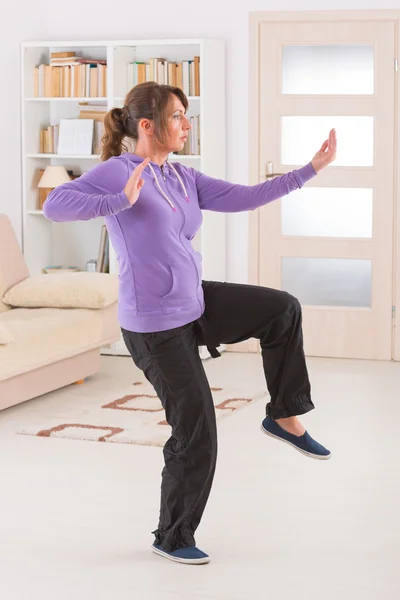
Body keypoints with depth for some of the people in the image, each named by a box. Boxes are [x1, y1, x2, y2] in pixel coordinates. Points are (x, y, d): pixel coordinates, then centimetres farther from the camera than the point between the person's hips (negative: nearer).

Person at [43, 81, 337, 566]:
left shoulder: (184, 178, 7)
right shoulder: (118, 171, -15)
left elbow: (243, 198, 6)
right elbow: (55, 205, -27)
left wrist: (311, 168, 4)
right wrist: (122, 201, -38)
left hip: (196, 304, 8)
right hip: (156, 327, -8)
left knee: (282, 308, 8)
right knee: (195, 433, 0)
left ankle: (284, 415, 20)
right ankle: (173, 537, 21)